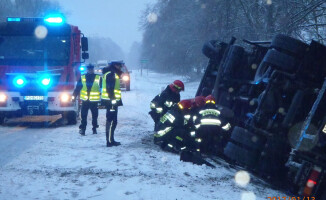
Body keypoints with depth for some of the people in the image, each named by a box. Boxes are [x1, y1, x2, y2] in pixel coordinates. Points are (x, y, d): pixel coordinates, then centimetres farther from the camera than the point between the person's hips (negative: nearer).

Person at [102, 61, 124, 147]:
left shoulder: (113, 74, 21)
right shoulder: (110, 74, -12)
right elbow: (109, 87, -21)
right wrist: (112, 98, -26)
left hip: (112, 101, 11)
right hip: (110, 101, -11)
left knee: (113, 121, 13)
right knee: (111, 121, -10)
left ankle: (111, 140, 18)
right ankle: (110, 141, -11)